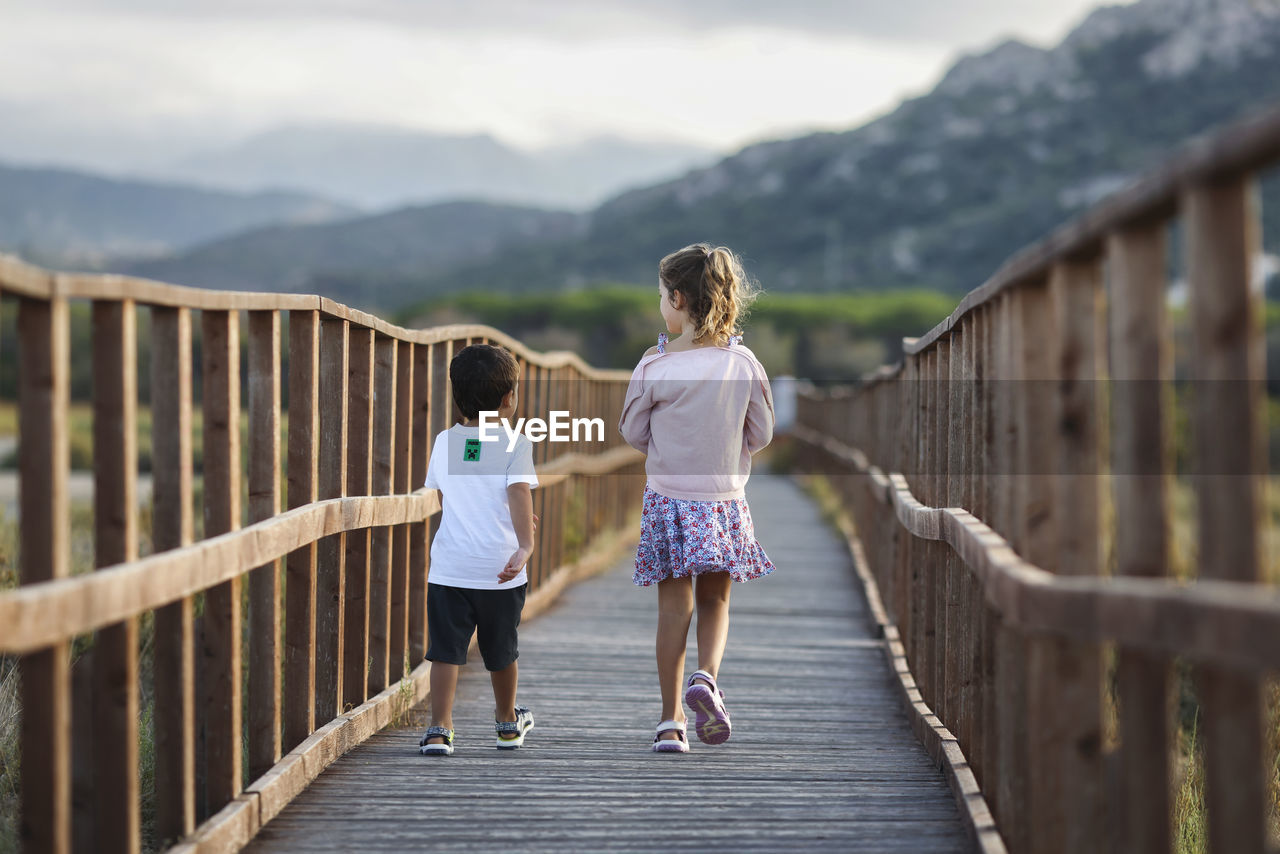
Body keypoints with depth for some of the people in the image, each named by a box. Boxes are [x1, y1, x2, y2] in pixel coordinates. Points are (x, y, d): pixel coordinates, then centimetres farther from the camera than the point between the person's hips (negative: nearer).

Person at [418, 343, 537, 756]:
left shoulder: (444, 442, 7)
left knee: (445, 649, 1)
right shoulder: (514, 444, -5)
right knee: (500, 650, 15)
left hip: (449, 567, 2)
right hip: (498, 569, -2)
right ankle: (507, 721, 33)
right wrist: (525, 544, -29)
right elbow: (519, 494, -20)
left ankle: (439, 727, -9)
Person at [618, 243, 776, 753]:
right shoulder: (744, 364, -5)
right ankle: (706, 677, -10)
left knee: (673, 608, 7)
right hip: (725, 500, 1)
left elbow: (633, 433, -1)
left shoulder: (654, 367, -11)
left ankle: (671, 720, 7)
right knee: (715, 601, 17)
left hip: (668, 499, -1)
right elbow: (761, 434, 4)